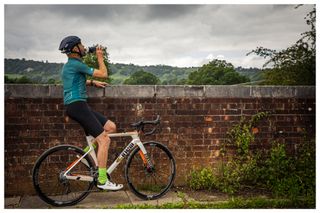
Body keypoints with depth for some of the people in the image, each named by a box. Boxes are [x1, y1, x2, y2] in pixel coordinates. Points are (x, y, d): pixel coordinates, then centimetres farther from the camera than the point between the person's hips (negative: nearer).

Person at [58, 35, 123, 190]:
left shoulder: (69, 65, 19)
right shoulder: (76, 64, -11)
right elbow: (104, 74, -9)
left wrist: (92, 82, 24)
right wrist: (100, 57, 6)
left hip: (79, 106, 10)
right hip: (77, 106, -10)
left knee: (111, 127, 7)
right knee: (104, 140, -12)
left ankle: (86, 152, 10)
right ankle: (102, 180, -7)